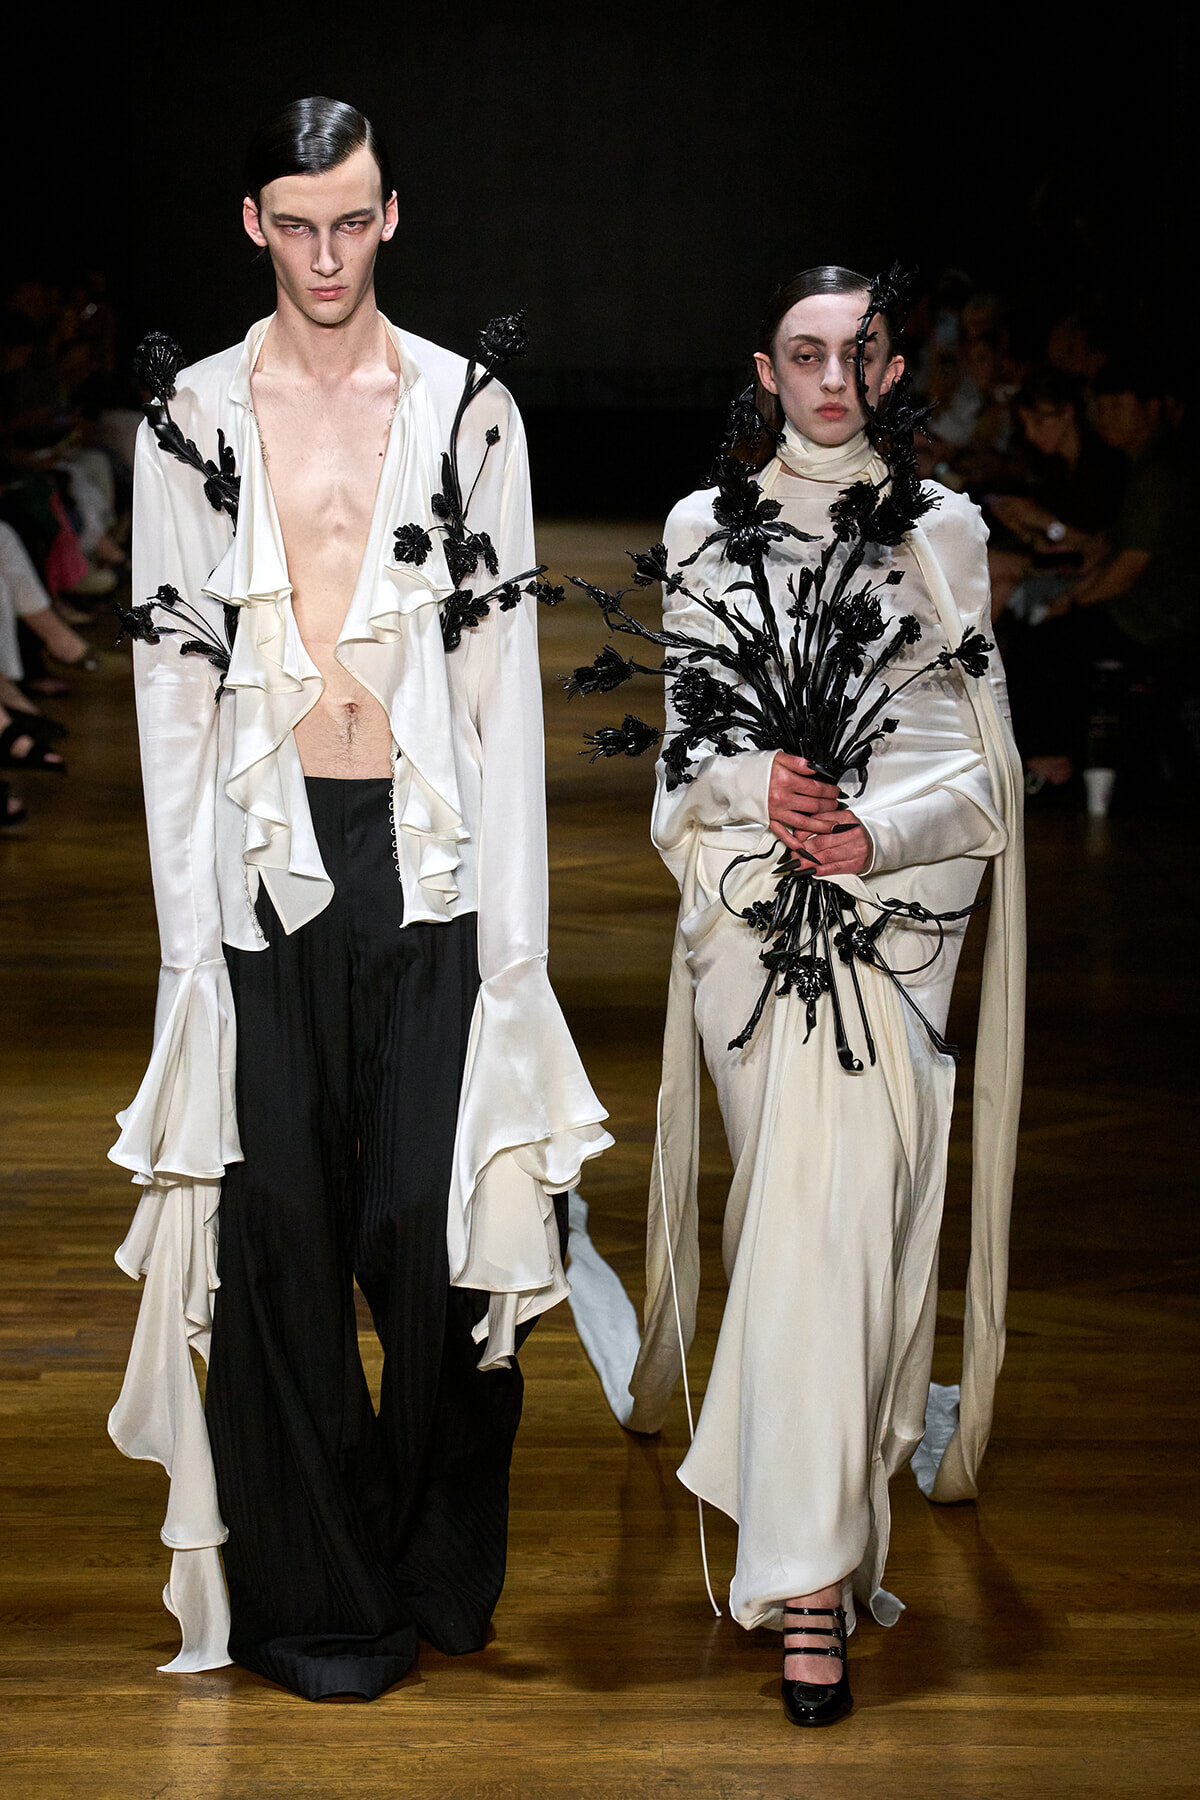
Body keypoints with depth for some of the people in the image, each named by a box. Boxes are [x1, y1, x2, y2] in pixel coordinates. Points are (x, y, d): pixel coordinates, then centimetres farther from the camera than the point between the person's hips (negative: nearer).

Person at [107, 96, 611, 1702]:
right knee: (279, 1228, 2)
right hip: (264, 863, 0)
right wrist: (186, 920, -1)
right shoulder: (193, 419, 7)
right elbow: (170, 682, 6)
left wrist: (512, 922, -1)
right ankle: (310, 1598, 15)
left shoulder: (468, 409, 6)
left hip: (428, 856, 0)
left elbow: (505, 674, 5)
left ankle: (439, 1574, 18)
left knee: (443, 1227, -3)